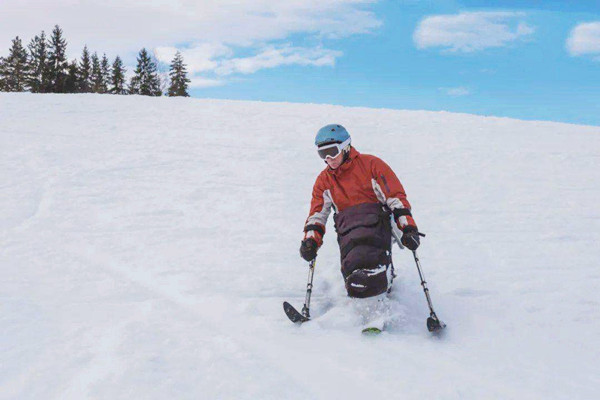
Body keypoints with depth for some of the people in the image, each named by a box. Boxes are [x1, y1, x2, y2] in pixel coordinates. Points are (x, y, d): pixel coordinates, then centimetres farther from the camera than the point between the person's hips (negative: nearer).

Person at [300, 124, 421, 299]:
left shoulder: (371, 164, 10)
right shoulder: (324, 180, 24)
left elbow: (395, 196, 7)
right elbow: (317, 213, 22)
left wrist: (408, 227, -3)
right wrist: (311, 239, 3)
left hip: (374, 220, -2)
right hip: (347, 229, 2)